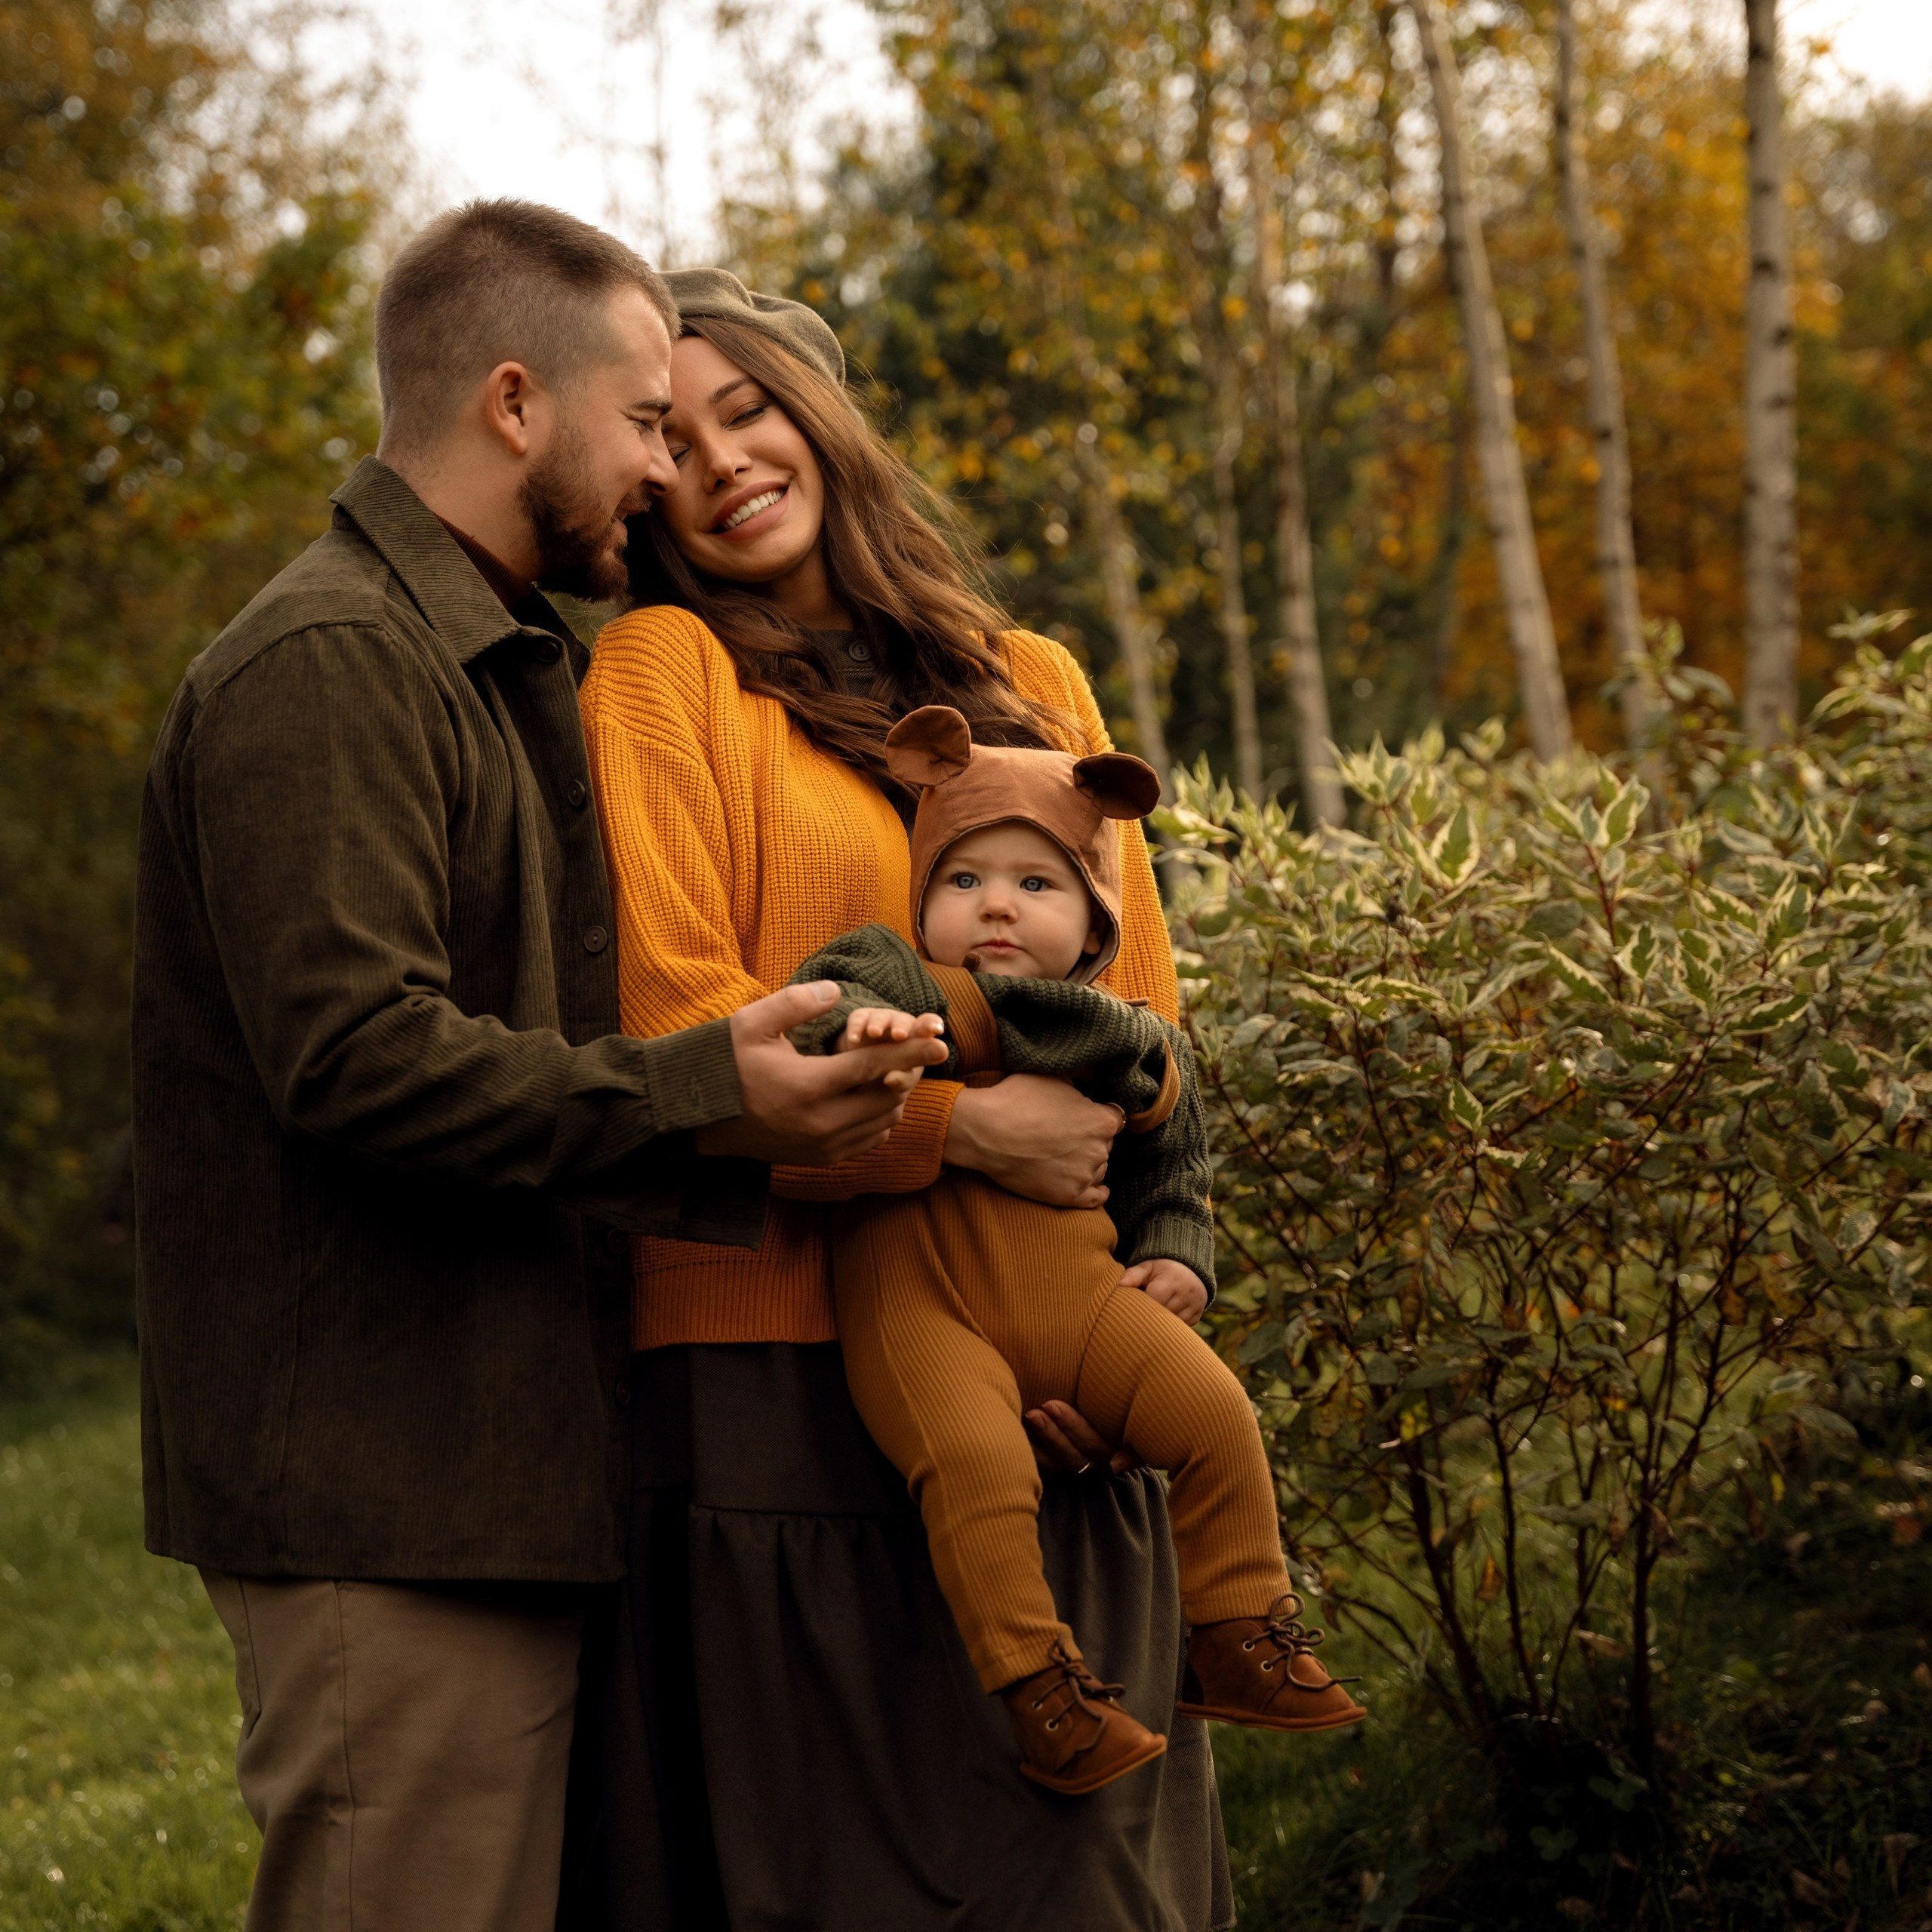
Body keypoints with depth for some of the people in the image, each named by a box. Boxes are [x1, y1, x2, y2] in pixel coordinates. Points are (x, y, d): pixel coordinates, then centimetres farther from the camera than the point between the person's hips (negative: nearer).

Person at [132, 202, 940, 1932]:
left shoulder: (507, 670, 22)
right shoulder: (329, 666, -13)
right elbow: (359, 1053, -24)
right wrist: (702, 1105, -27)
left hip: (497, 1474, 10)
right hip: (383, 1484, -10)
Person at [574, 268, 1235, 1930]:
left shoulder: (1031, 682, 15)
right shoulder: (660, 669, 1)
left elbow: (1145, 1016, 10)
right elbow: (678, 1033, -9)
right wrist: (969, 1125, -15)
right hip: (782, 1390, -4)